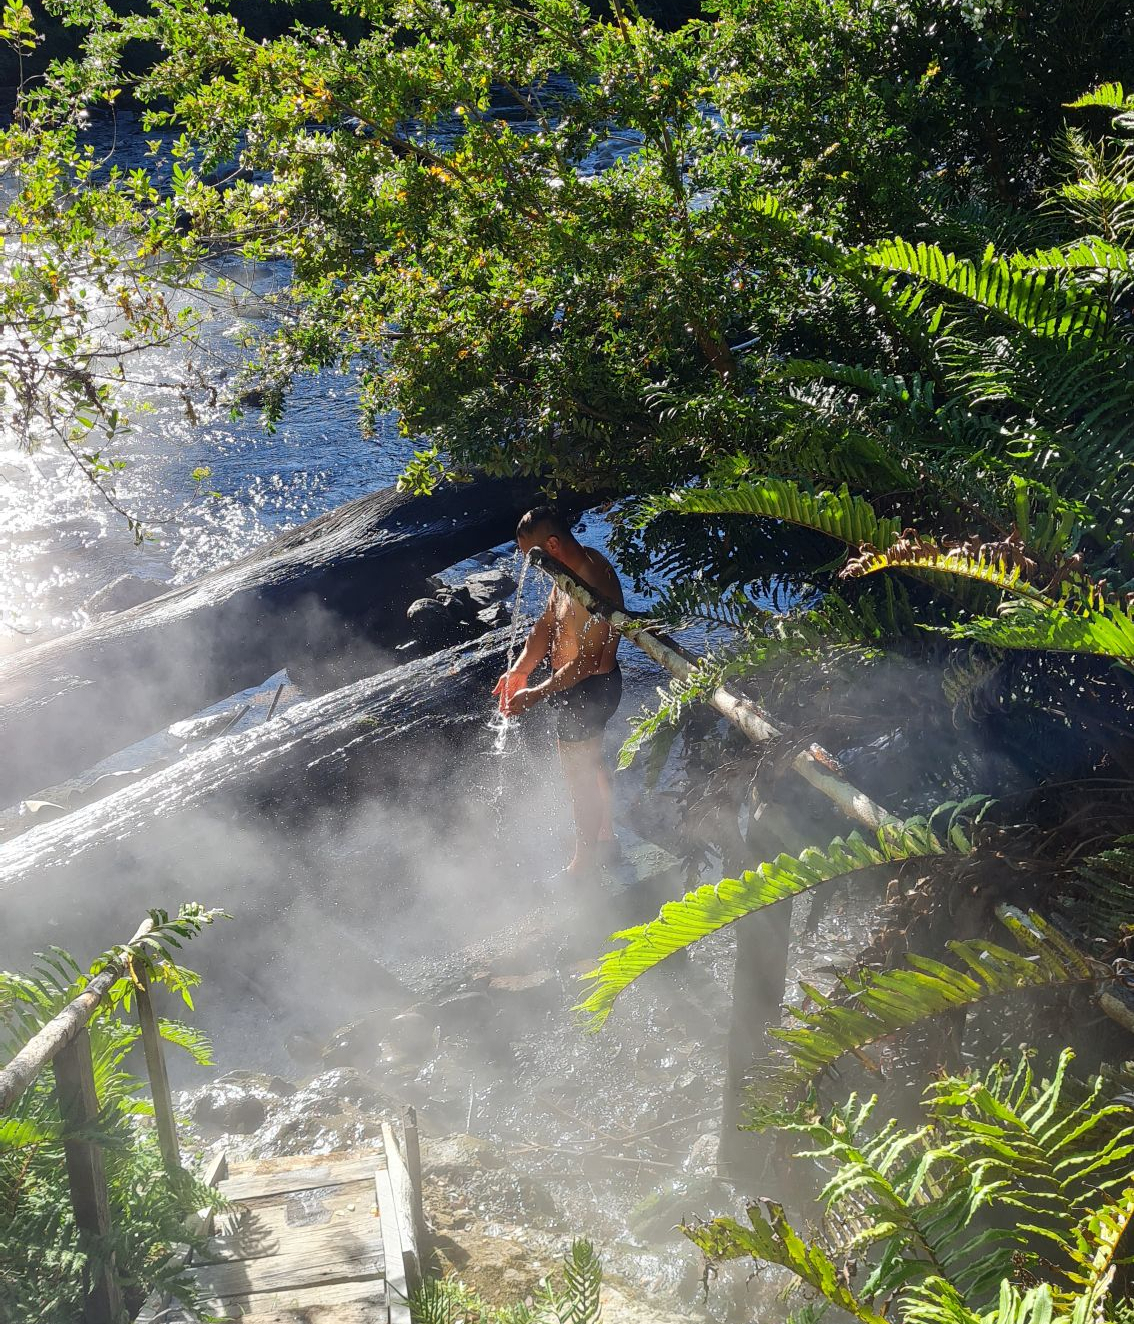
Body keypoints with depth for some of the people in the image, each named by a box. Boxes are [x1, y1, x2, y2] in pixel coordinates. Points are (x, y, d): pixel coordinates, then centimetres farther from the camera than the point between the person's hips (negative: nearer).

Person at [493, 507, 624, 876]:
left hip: (587, 691, -10)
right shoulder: (572, 567, -2)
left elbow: (586, 661, -32)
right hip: (576, 683, 10)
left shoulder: (594, 586, -33)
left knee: (579, 775, 9)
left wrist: (535, 694, -29)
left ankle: (583, 863, 30)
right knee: (591, 763, 27)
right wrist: (519, 671, -7)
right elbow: (546, 624, 4)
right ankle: (605, 838, 47)